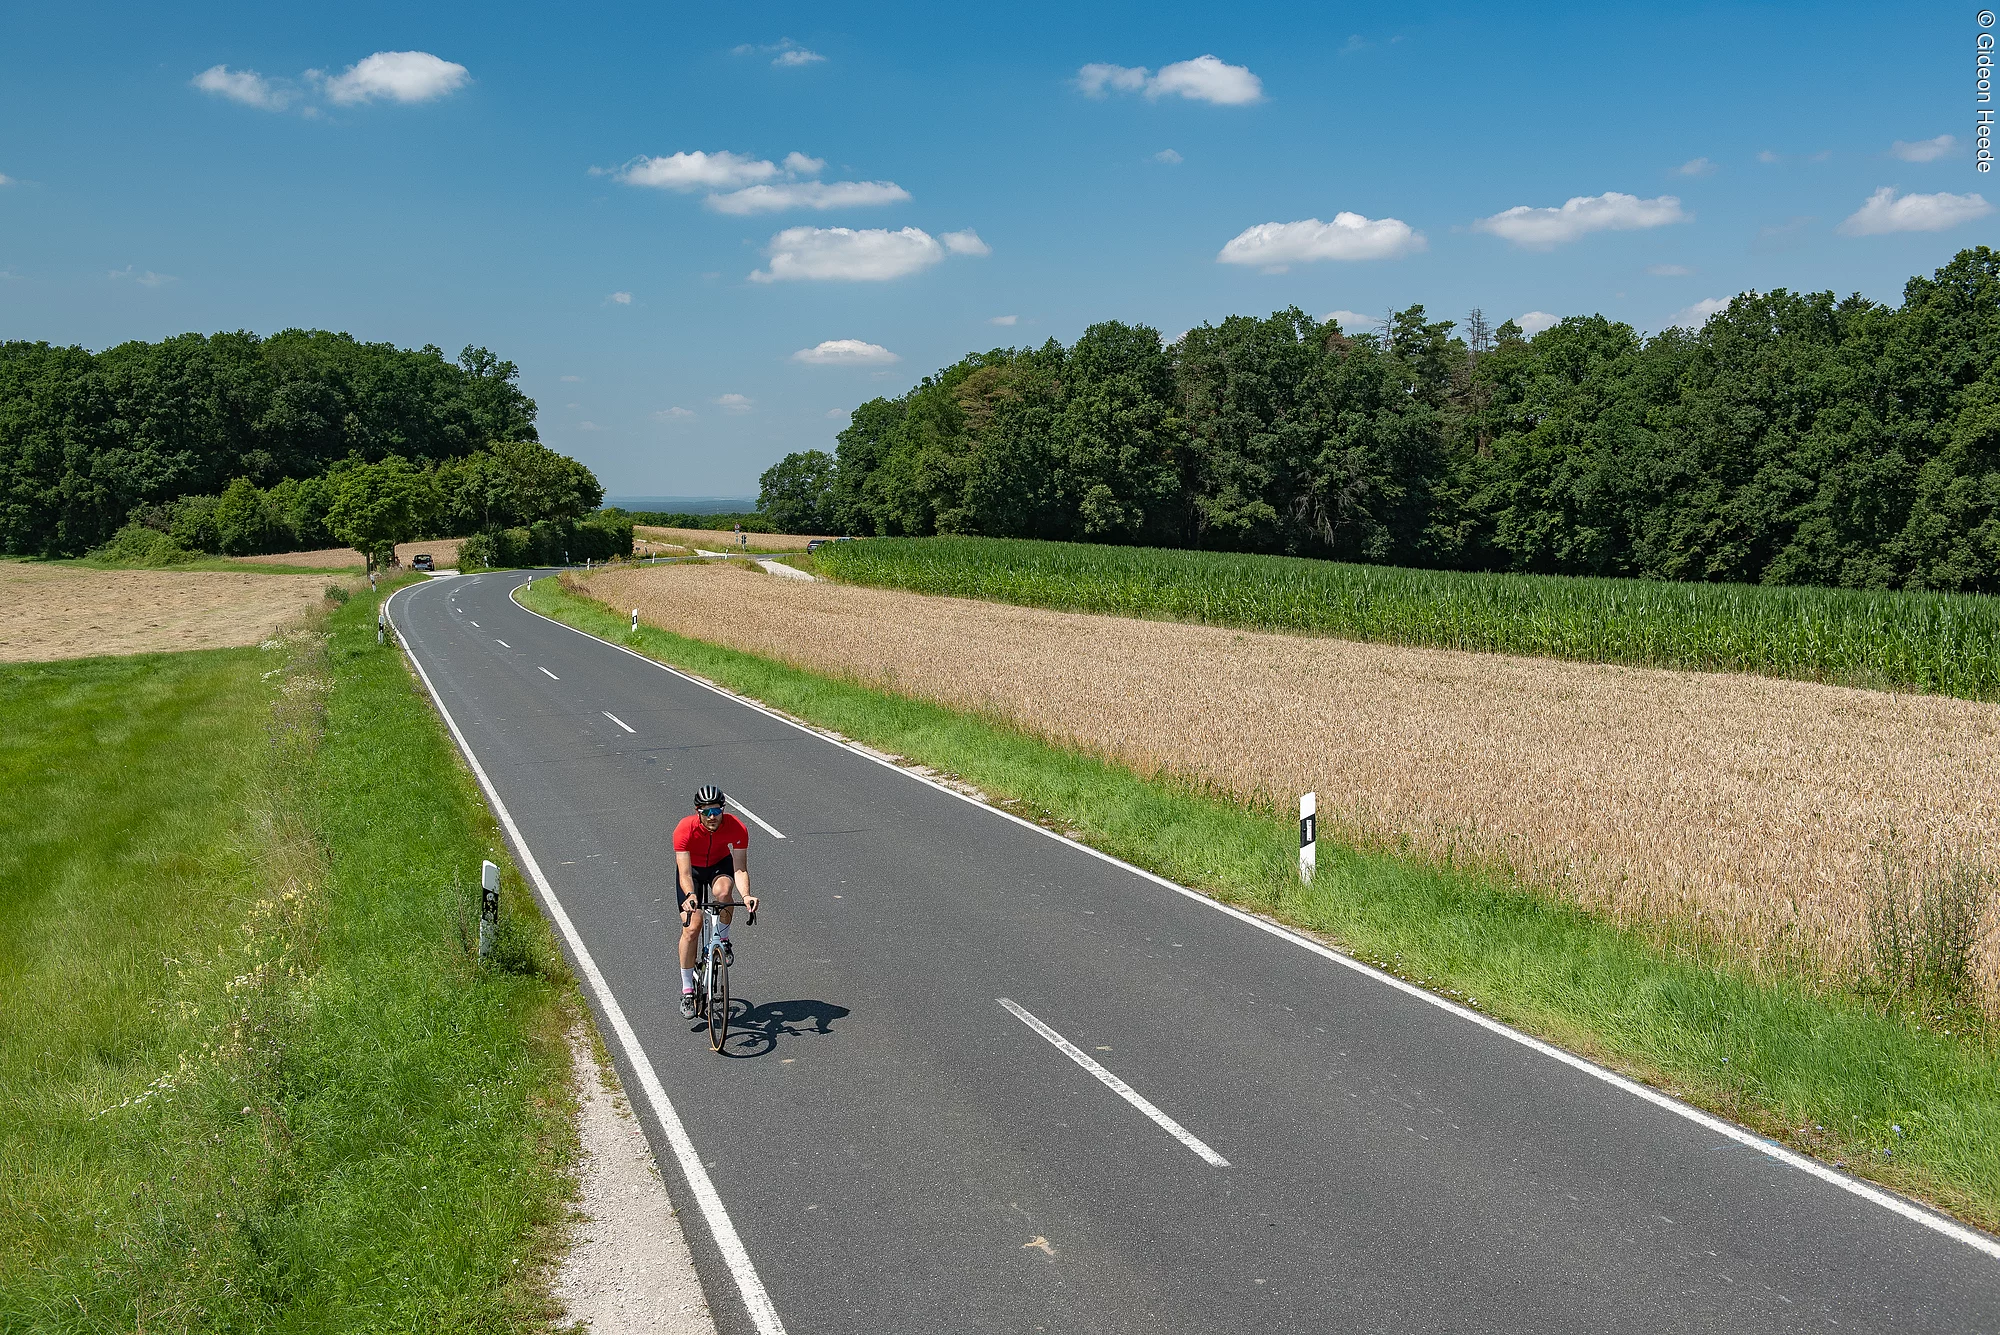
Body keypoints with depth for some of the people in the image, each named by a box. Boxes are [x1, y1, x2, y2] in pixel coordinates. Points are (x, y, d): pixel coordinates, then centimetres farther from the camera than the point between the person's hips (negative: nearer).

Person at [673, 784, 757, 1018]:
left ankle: (723, 939, -5)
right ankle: (687, 991, 0)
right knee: (691, 927, -13)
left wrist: (745, 894, -49)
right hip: (692, 868, -1)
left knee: (722, 891, -35)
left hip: (721, 865, 1)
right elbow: (685, 873, -38)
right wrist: (689, 896, -58)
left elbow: (740, 868, -30)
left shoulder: (737, 828, -30)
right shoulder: (684, 830, -34)